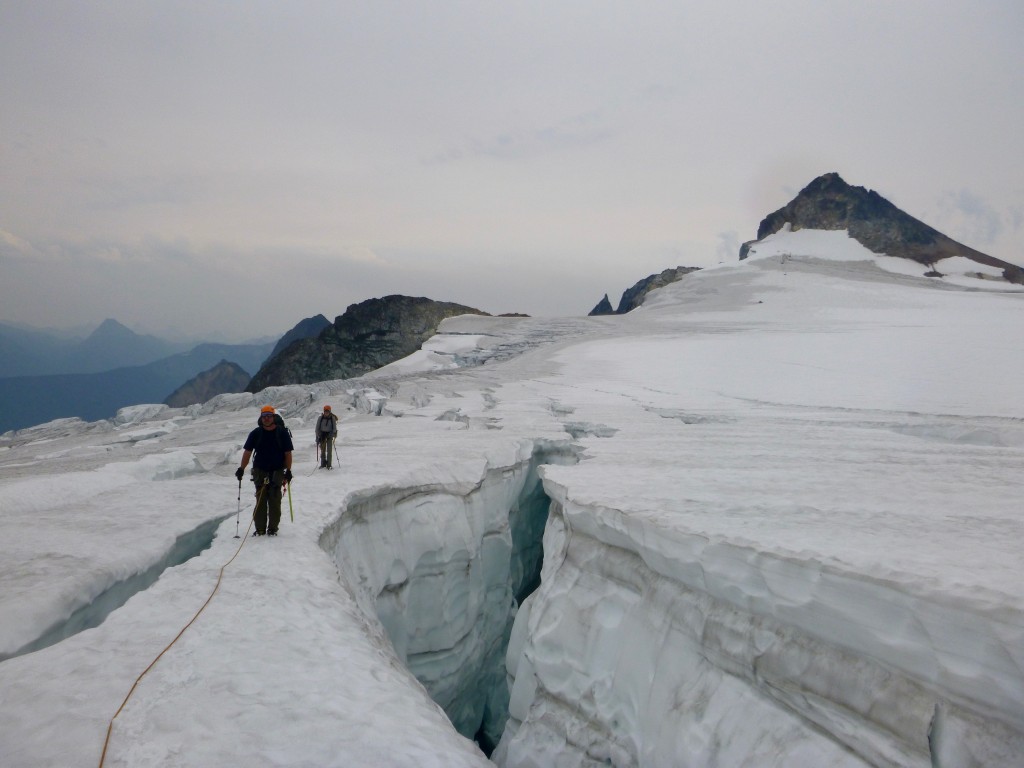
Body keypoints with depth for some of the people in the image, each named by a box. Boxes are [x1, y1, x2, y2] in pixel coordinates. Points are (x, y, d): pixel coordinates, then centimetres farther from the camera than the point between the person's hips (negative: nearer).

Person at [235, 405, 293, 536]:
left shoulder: (282, 433, -2)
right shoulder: (256, 433, 2)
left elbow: (288, 453, 0)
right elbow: (247, 452, 4)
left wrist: (288, 471, -5)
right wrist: (241, 469, -3)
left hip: (277, 471, -1)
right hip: (260, 471, 1)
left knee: (275, 501, 0)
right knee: (260, 500, 0)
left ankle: (273, 528, 8)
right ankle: (260, 528, 6)